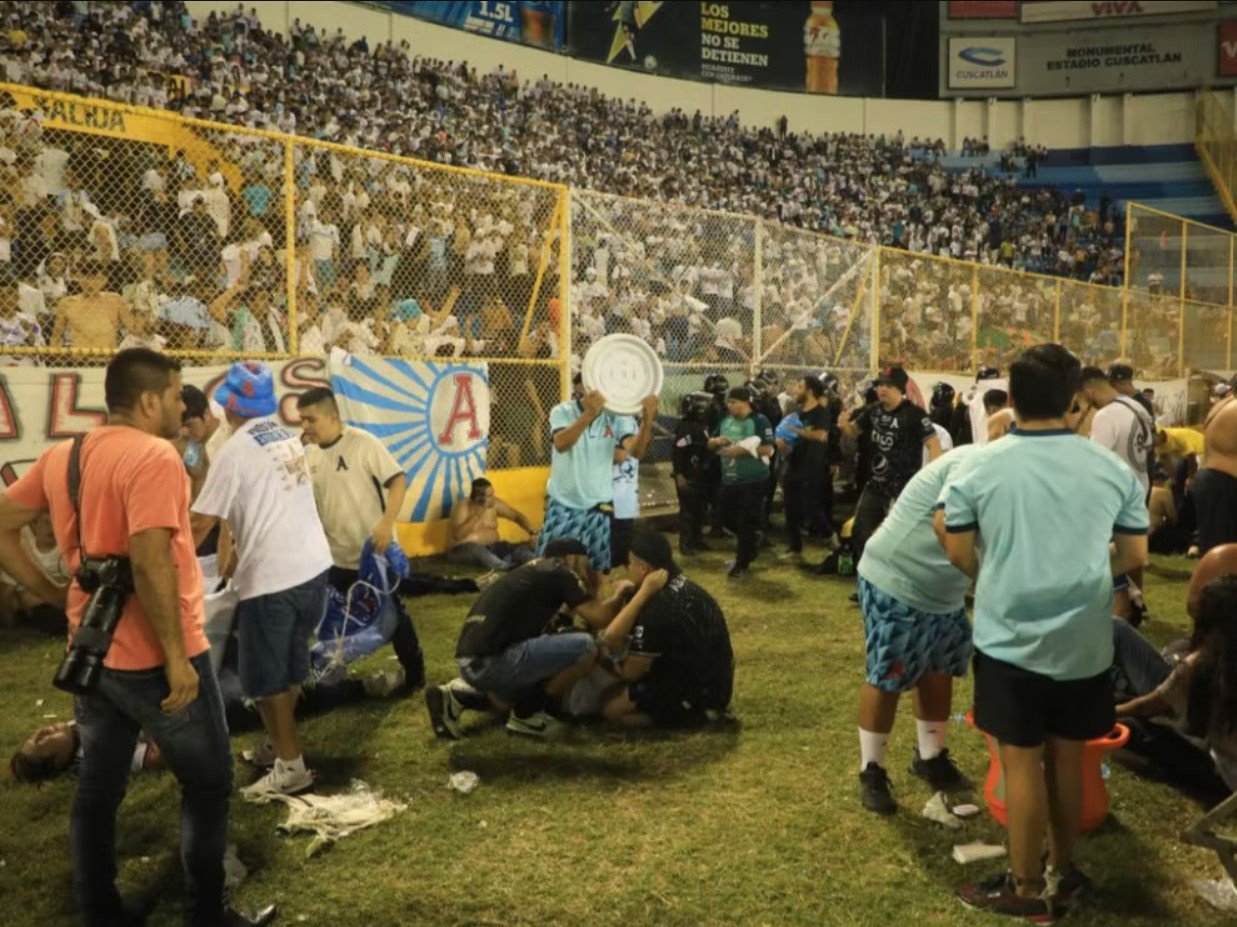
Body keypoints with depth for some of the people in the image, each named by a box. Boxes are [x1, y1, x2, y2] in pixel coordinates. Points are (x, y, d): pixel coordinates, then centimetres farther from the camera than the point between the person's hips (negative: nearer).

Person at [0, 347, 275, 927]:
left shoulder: (60, 457, 6)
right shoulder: (153, 455, -19)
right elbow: (150, 562, -28)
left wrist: (53, 594, 10)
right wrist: (176, 656, -23)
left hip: (92, 653, 8)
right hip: (153, 659, -8)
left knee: (98, 786, 18)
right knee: (208, 784, 9)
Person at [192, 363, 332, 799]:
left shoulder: (235, 451, -12)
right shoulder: (289, 440, 11)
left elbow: (202, 522, -8)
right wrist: (239, 554, 26)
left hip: (271, 579, -8)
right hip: (314, 567, 8)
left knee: (266, 678, 6)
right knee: (291, 667, 20)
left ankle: (290, 766, 13)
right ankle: (282, 745, 33)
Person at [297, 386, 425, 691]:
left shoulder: (362, 443, -14)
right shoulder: (308, 455, 4)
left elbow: (398, 480, -17)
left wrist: (386, 524, -27)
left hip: (374, 551, -6)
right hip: (334, 557, 6)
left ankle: (414, 673, 22)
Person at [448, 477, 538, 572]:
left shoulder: (494, 504, 3)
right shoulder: (462, 506, -11)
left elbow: (517, 516, 7)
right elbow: (457, 535, -23)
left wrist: (532, 532, -10)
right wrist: (478, 515, -25)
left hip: (492, 547, 5)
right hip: (465, 549, -5)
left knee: (522, 550, -21)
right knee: (479, 551, -40)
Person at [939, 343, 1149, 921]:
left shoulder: (980, 469, -10)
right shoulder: (1112, 469, -3)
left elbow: (960, 554, -4)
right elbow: (1135, 555, 3)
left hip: (1010, 638, -3)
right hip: (1085, 641, 3)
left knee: (1021, 761, 6)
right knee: (1067, 757, 16)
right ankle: (1062, 874, 32)